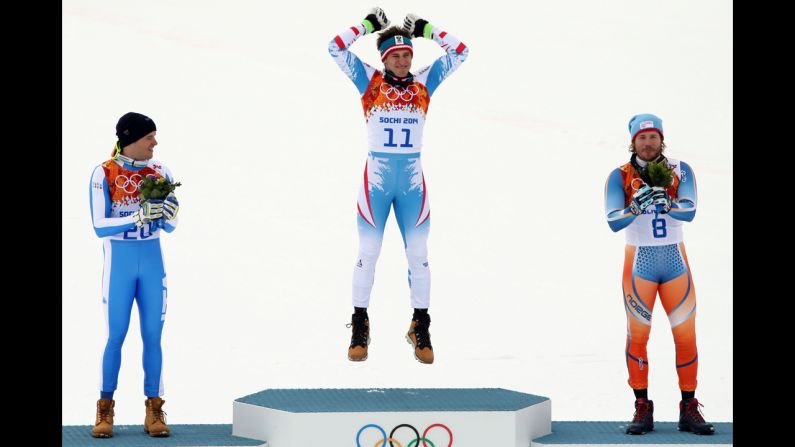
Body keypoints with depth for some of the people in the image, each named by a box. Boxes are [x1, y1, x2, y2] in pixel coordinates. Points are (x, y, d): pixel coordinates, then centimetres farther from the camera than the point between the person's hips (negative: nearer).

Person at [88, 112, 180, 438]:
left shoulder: (160, 173, 3)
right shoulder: (104, 174, -8)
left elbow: (169, 227, 7)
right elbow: (100, 226, -13)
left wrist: (169, 215, -16)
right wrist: (138, 218, -24)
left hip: (152, 262, 3)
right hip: (118, 262, -3)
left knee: (153, 336, 2)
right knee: (115, 336, -1)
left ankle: (154, 411, 8)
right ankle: (105, 410, 11)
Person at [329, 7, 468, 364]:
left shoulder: (423, 83, 5)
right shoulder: (369, 81, 0)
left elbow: (459, 51, 6)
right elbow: (336, 48, -6)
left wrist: (425, 29, 8)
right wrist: (368, 25, 1)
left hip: (412, 180, 2)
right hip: (376, 177, -2)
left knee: (418, 254, 4)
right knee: (368, 253, 2)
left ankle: (420, 327, 14)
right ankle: (360, 326, 12)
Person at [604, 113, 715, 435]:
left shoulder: (680, 171, -1)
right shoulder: (620, 176, -5)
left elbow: (689, 212, -17)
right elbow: (614, 222, -16)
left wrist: (665, 204, -37)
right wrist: (637, 207, -35)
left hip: (676, 260, 2)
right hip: (639, 261, -1)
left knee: (686, 335, 1)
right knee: (637, 335, -2)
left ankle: (689, 409, 9)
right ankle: (642, 409, 7)